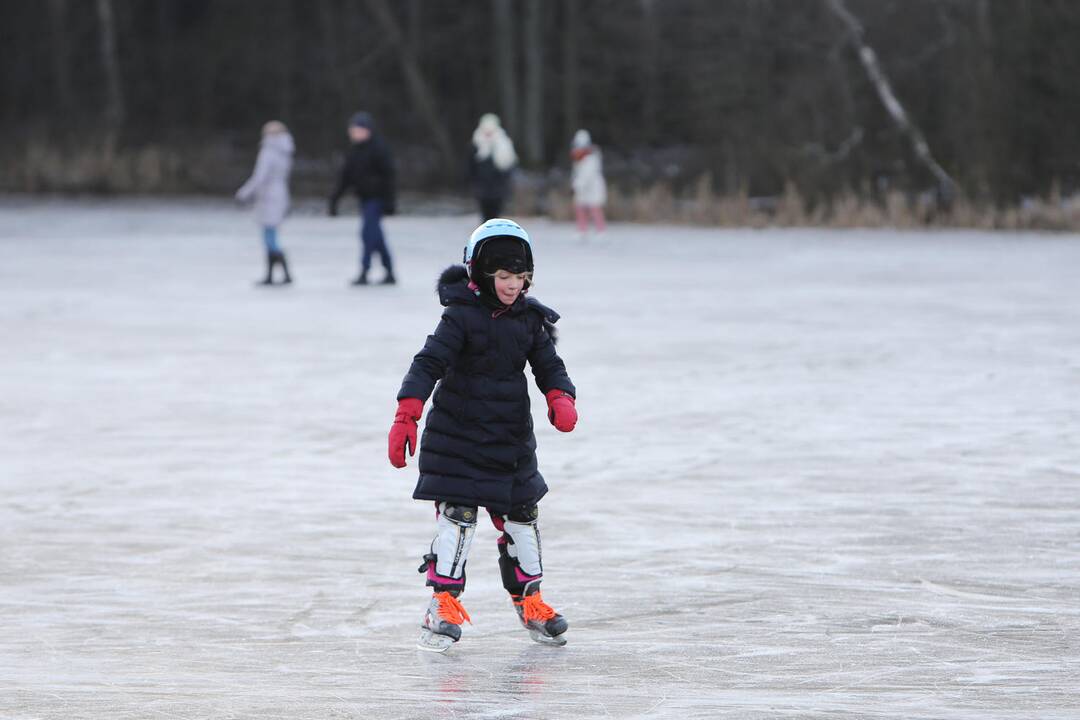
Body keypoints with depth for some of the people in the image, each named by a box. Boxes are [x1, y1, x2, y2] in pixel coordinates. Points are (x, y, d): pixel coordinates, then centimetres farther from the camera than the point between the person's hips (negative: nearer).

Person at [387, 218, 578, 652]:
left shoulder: (530, 318, 4)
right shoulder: (462, 316, -14)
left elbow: (549, 366, 7)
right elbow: (429, 363, -19)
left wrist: (561, 400, -15)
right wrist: (406, 416, -30)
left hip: (512, 439, 5)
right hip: (458, 435, -5)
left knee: (520, 517, 12)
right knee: (456, 516, -10)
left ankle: (529, 602, 26)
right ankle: (444, 605, -3)